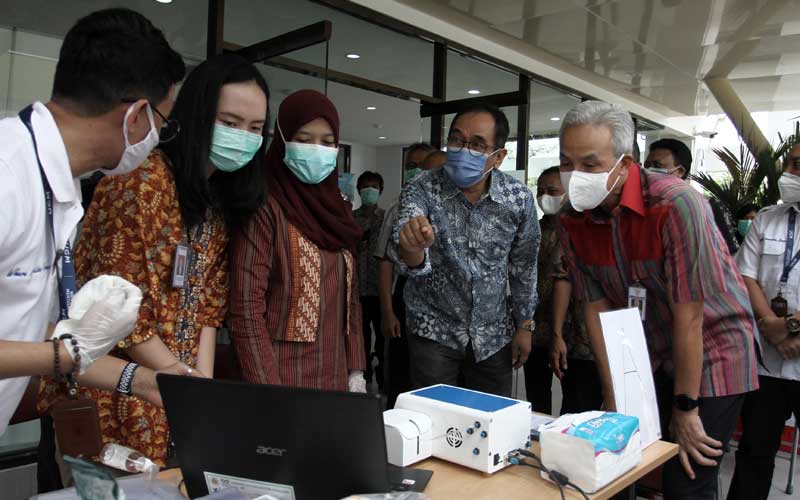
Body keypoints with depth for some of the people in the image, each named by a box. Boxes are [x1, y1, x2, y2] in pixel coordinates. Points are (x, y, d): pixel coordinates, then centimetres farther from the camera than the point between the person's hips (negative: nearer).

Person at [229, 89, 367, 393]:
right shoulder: (265, 208, -12)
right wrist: (268, 391, -18)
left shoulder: (338, 210, 9)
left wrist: (356, 372, 7)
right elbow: (246, 310, -16)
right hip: (280, 378, -6)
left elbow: (350, 297, 11)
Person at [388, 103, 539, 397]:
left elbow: (523, 265, 4)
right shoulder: (422, 191, -16)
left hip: (494, 335, 2)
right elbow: (411, 262, -31)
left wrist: (524, 326, 8)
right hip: (434, 332, -2)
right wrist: (412, 247, -54)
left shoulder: (519, 199, -9)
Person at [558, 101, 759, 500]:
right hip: (647, 358, 5)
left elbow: (688, 317, -24)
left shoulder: (676, 205, -27)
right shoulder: (575, 222, -9)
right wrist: (613, 399, -5)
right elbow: (597, 309, -6)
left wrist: (686, 409, -17)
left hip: (712, 352, -4)